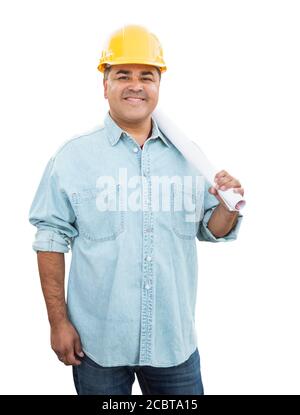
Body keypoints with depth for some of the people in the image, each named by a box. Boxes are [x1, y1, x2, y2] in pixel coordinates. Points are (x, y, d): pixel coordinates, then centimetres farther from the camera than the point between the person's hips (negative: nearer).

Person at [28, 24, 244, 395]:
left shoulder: (186, 156, 2)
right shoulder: (73, 156, -6)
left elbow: (211, 230, 9)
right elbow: (52, 239, -5)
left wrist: (228, 206, -12)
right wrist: (58, 321, -6)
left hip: (175, 339, 3)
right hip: (96, 341, -2)